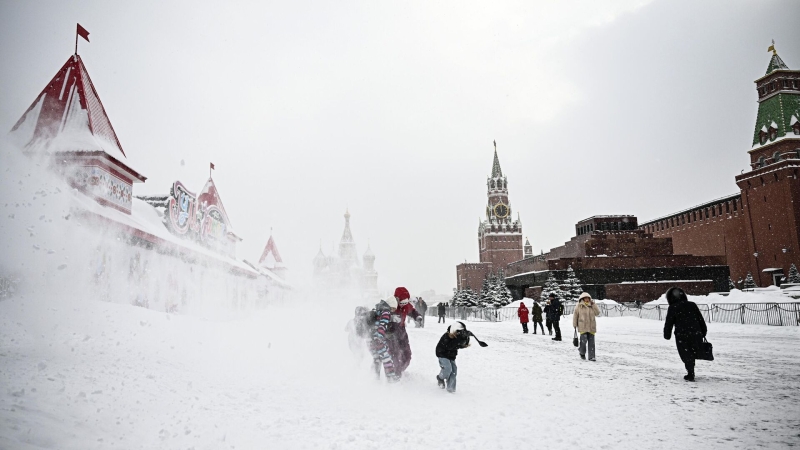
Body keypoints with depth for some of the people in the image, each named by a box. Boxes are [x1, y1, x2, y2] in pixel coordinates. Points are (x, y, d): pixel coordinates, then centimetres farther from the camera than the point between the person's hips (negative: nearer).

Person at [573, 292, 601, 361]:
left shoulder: (592, 306, 8)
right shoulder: (579, 306, -1)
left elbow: (597, 313, -3)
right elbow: (575, 316, 4)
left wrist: (594, 304, -7)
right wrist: (574, 325, 4)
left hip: (591, 327, 3)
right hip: (583, 327, -3)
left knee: (591, 342, 3)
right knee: (584, 340, -9)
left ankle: (591, 356, 9)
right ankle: (582, 352, 19)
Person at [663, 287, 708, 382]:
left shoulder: (672, 308, -4)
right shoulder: (692, 305, 8)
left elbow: (668, 323, -2)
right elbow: (701, 320, 13)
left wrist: (667, 335, 10)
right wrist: (703, 332, 21)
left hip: (682, 336, -4)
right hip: (696, 334, 4)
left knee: (686, 355, 7)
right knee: (692, 354, 18)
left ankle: (690, 374, -1)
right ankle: (691, 373, 23)